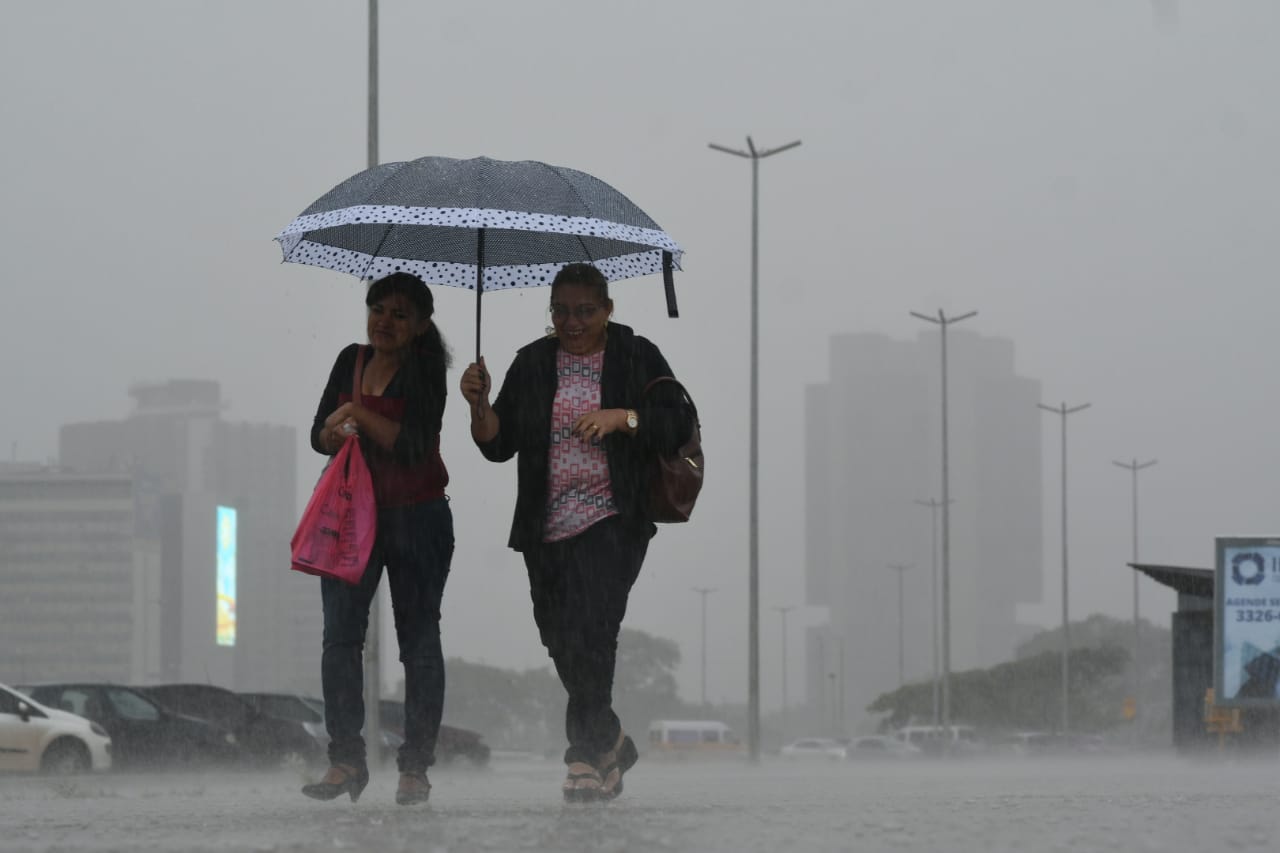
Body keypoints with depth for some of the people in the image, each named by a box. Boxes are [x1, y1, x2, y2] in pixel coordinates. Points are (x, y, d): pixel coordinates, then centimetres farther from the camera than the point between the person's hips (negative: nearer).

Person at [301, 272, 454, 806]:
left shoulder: (425, 371, -7)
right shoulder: (352, 360, 11)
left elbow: (415, 446, -18)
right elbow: (320, 432, 12)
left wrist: (361, 416, -21)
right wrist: (335, 436, -10)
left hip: (416, 517, -5)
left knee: (419, 637, 0)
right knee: (340, 632, -6)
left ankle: (415, 767, 3)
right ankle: (345, 759, -5)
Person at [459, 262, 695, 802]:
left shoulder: (638, 358, 4)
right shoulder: (533, 364, 11)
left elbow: (679, 425, -2)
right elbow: (498, 445, 9)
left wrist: (622, 417, -15)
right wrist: (479, 405, -9)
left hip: (612, 520, -4)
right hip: (547, 528, 4)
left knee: (591, 629, -19)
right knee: (560, 639, 7)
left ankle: (586, 757, -16)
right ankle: (610, 743, 26)